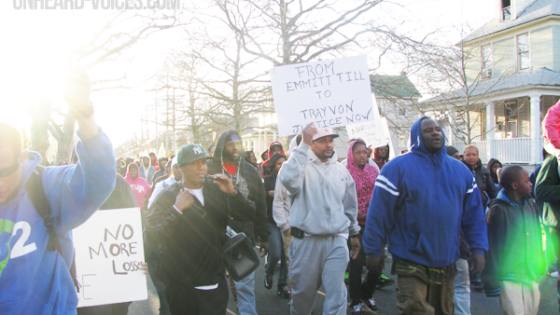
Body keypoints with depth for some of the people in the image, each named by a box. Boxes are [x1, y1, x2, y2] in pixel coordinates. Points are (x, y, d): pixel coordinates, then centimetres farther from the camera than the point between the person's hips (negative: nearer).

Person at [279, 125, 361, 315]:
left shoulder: (341, 170, 10)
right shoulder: (303, 165, -5)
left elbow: (350, 206, 19)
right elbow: (287, 178, -30)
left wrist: (354, 233, 23)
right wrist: (304, 144, -27)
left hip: (337, 240, 3)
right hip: (306, 240, -2)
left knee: (336, 293, -2)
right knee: (303, 291, 12)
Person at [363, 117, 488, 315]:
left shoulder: (460, 170, 8)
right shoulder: (398, 168, -9)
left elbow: (474, 213, 10)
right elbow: (379, 213, -10)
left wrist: (478, 248, 3)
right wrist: (373, 251, -10)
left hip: (447, 263, 6)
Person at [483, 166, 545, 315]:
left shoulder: (531, 206, 7)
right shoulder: (497, 210, -13)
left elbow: (538, 239, 18)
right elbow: (491, 248, -12)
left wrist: (541, 266, 17)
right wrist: (492, 282, -12)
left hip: (532, 276, 7)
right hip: (509, 278, -6)